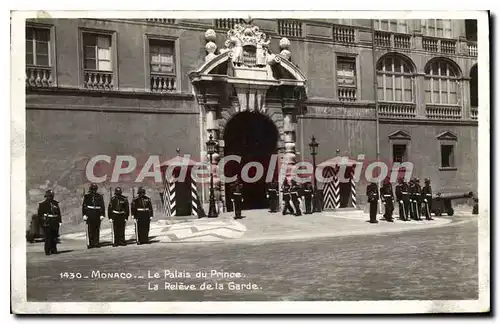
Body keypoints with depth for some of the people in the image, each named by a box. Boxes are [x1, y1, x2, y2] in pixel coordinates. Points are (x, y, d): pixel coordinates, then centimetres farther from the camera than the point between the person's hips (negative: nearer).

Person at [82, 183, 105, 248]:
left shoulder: (100, 196, 7)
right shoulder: (87, 196, 6)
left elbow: (102, 206, 6)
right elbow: (84, 206, 5)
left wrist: (102, 214, -2)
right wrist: (84, 215, -3)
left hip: (97, 215, 1)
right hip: (89, 215, -1)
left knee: (97, 230, 4)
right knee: (90, 230, -3)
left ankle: (96, 243, 10)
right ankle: (90, 243, 2)